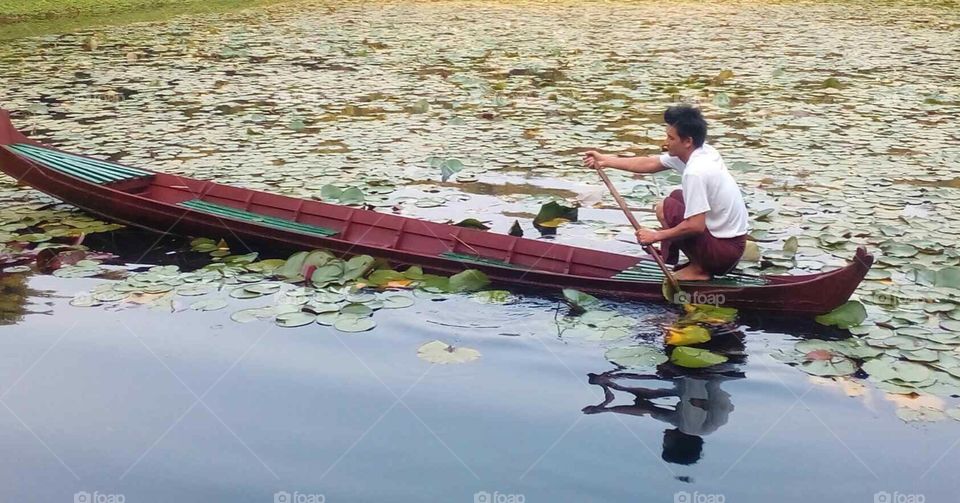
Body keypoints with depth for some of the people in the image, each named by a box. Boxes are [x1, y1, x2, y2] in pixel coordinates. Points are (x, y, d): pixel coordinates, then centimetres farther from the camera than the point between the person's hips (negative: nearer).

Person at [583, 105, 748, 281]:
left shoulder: (695, 171, -26)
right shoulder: (701, 152, 2)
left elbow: (695, 226, -28)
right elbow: (650, 164, 11)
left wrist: (656, 236, -16)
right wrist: (605, 161, 13)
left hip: (723, 251, -9)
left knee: (665, 208, -9)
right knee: (676, 196, 19)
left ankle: (699, 268, -1)